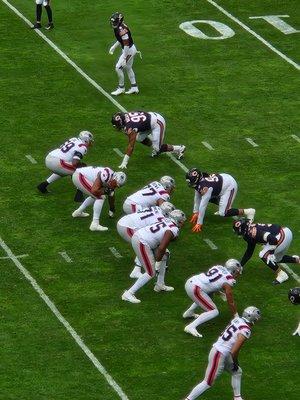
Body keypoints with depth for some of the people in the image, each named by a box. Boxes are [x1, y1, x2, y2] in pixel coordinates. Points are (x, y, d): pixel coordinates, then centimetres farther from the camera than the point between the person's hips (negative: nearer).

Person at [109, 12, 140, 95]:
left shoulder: (122, 30, -29)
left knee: (118, 68, -4)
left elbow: (126, 44, -28)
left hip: (129, 50, -10)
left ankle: (121, 88, 8)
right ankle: (134, 88, 30)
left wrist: (124, 58, -25)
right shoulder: (118, 28, 2)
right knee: (128, 68, 20)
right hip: (131, 49, 10)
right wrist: (114, 47, 21)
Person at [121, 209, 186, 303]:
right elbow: (161, 248, -19)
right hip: (141, 243, -10)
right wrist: (158, 262, -7)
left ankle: (160, 285, 33)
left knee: (164, 256, 24)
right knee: (150, 273, -4)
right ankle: (128, 294, -4)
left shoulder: (167, 220, 10)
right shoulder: (174, 230, -14)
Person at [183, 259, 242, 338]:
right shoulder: (228, 281, -6)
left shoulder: (219, 267, 15)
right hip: (195, 289, -9)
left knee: (209, 295, 35)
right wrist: (236, 315, 15)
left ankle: (189, 312, 39)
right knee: (214, 312, -3)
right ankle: (191, 327, -13)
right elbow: (230, 302, 2)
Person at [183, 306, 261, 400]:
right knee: (208, 383, 3)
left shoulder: (237, 319, 2)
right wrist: (235, 363, -4)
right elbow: (234, 351, -24)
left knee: (237, 372, 25)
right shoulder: (245, 331, -21)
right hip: (219, 356, -9)